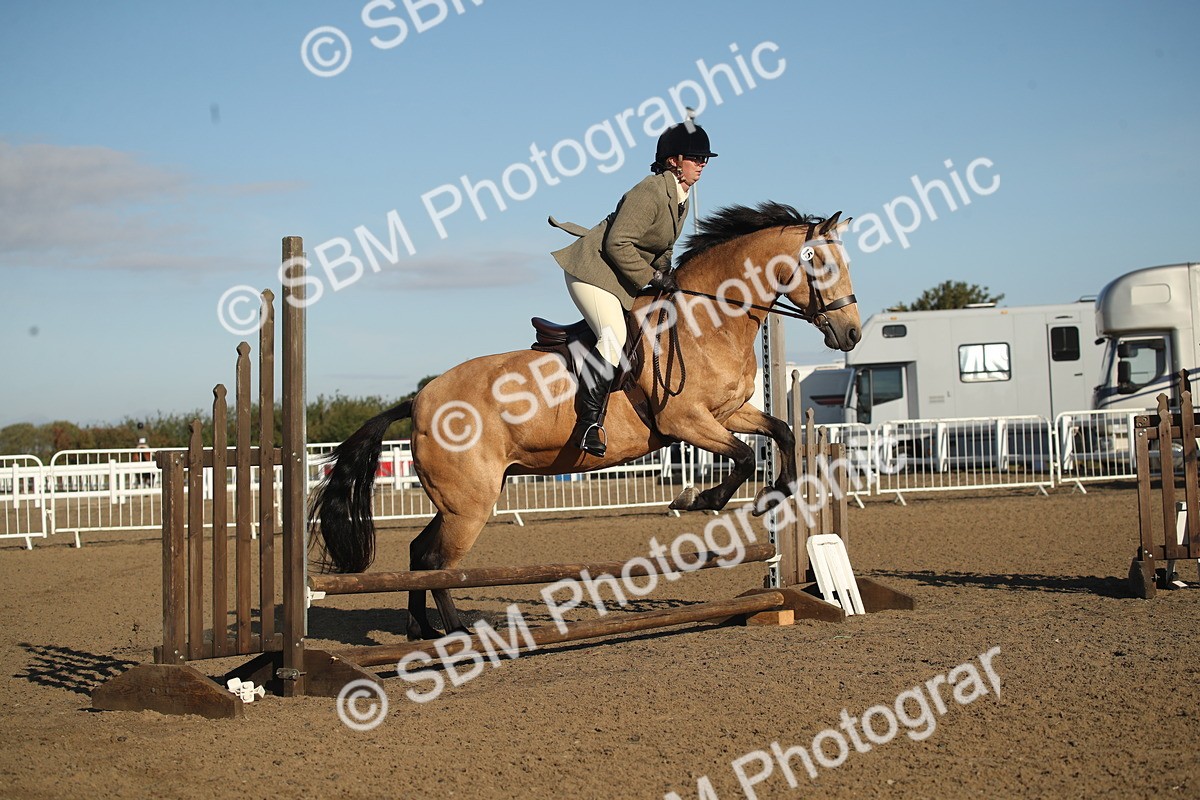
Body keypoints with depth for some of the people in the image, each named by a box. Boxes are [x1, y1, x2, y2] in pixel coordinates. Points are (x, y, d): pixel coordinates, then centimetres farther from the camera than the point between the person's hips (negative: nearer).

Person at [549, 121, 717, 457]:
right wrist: (652, 278, -19)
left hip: (626, 279, 11)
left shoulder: (681, 199, 11)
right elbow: (618, 244, -24)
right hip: (593, 270, -11)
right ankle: (590, 420, -25)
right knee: (614, 337, -26)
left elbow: (662, 247, 21)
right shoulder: (650, 193, -20)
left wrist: (665, 274, 6)